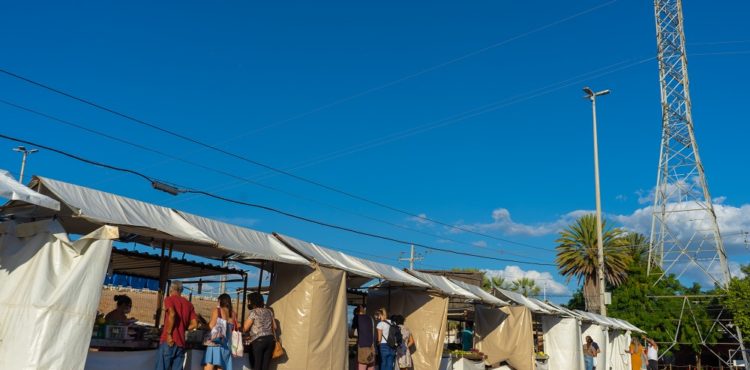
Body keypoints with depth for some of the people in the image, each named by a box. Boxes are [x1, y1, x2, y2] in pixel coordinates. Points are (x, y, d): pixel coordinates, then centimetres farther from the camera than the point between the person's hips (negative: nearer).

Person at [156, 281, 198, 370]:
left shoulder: (169, 299, 3)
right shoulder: (189, 304, 16)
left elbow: (172, 314, -17)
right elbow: (194, 324, 8)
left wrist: (168, 333, -12)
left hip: (169, 341, -5)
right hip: (181, 343, 5)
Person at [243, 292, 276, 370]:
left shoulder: (254, 312, -5)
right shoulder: (269, 311, 13)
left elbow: (245, 329, -4)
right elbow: (274, 327, 18)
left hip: (258, 340, -6)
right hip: (270, 339, 6)